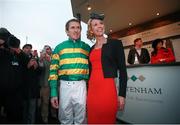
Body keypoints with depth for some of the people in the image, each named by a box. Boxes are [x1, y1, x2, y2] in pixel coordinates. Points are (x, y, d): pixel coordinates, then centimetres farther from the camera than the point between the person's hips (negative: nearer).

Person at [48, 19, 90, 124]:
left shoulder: (87, 47, 8)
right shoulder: (59, 47, 5)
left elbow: (90, 68, 11)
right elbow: (53, 70, 2)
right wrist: (53, 93, -4)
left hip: (81, 85, 1)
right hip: (64, 85, 0)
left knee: (80, 119, 11)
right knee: (65, 119, 13)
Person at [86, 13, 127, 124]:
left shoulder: (115, 43, 0)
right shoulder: (91, 49, 13)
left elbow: (122, 69, -4)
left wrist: (122, 94, -9)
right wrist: (87, 92, 16)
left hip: (108, 89, -5)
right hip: (92, 90, 5)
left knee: (107, 120, 6)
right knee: (93, 120, 14)